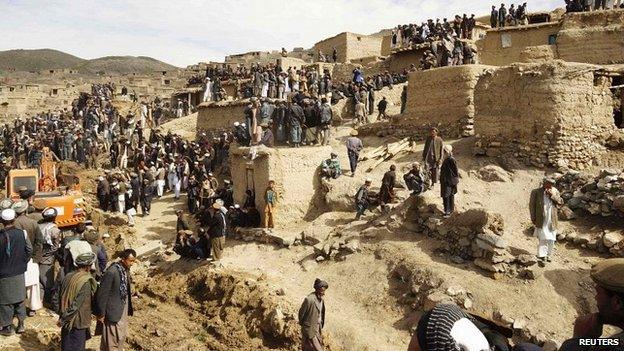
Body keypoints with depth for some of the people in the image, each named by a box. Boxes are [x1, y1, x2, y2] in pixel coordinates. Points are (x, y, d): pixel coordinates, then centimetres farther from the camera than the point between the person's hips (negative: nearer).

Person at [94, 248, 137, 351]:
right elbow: (102, 294, -20)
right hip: (113, 311, -8)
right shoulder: (111, 272, -25)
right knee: (112, 339, 5)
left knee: (121, 337, 19)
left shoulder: (125, 269, 1)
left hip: (123, 310, 8)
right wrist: (101, 313, -14)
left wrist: (128, 308, 13)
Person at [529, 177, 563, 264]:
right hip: (541, 220, -4)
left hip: (552, 220, 4)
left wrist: (552, 195, -15)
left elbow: (561, 202, 0)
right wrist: (533, 218, -6)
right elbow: (532, 205, -3)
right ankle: (541, 256, -5)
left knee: (551, 239, 10)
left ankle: (548, 255, 25)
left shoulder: (555, 191, 6)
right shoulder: (536, 192, -5)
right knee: (543, 238, -9)